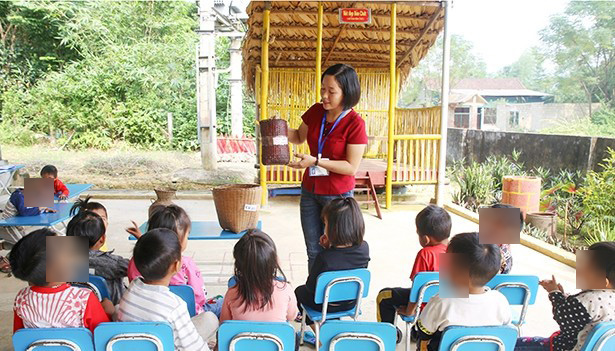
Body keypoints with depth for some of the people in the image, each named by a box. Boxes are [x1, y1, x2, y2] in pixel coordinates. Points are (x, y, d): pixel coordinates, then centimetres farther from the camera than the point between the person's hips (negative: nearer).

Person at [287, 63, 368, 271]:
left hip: (337, 195, -5)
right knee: (313, 252, 16)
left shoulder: (355, 124, -18)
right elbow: (300, 137, 14)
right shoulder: (315, 111, -2)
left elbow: (351, 167, -20)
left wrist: (315, 161, -25)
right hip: (310, 190, 6)